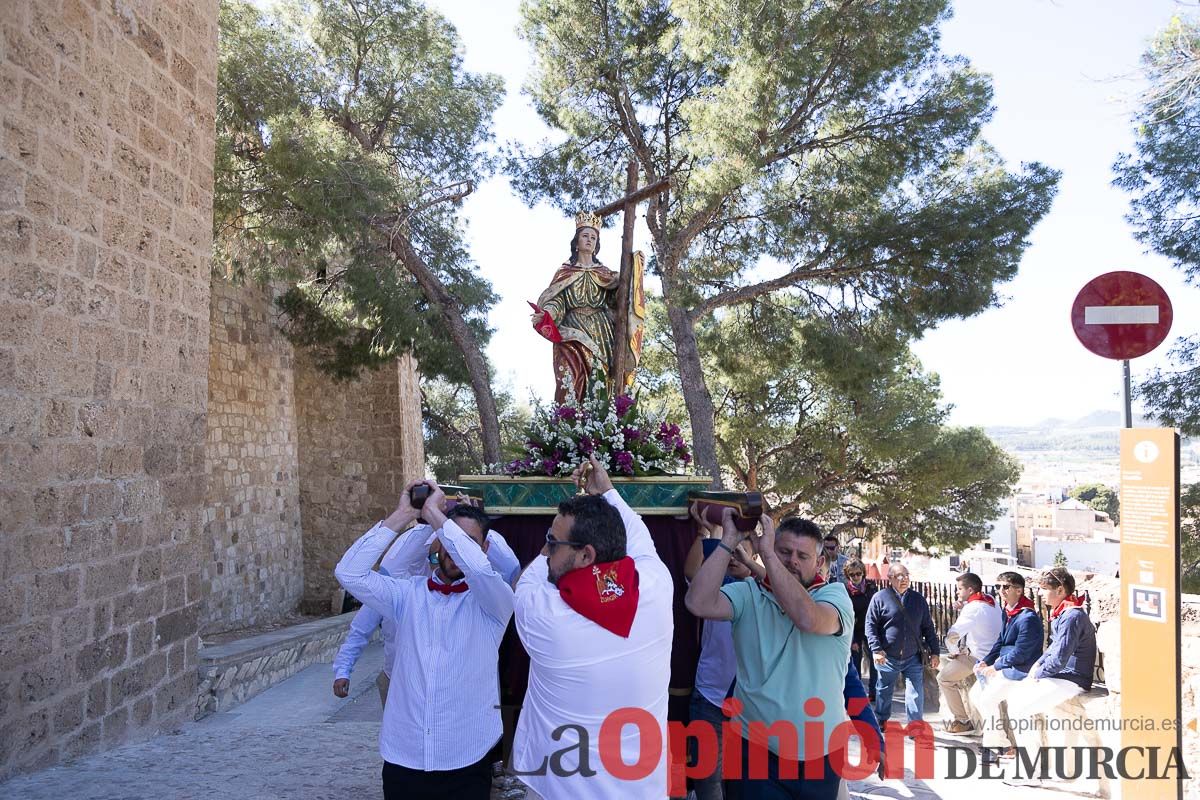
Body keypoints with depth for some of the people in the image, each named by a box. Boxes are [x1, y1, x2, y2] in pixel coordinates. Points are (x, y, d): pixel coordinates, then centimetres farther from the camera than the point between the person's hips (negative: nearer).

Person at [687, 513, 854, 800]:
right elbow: (699, 603, -21)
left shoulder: (835, 594, -6)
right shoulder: (747, 594, -3)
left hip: (822, 752, 1)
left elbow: (808, 619, -29)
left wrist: (767, 553, -27)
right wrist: (728, 542, -19)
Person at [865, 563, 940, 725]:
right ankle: (881, 721, 30)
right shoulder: (880, 597, -5)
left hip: (913, 657, 2)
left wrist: (934, 652, 8)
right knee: (884, 691, 12)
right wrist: (876, 649, -14)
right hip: (887, 657, -2)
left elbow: (928, 627, 13)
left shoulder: (918, 599, 7)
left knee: (916, 693, -3)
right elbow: (870, 625, -5)